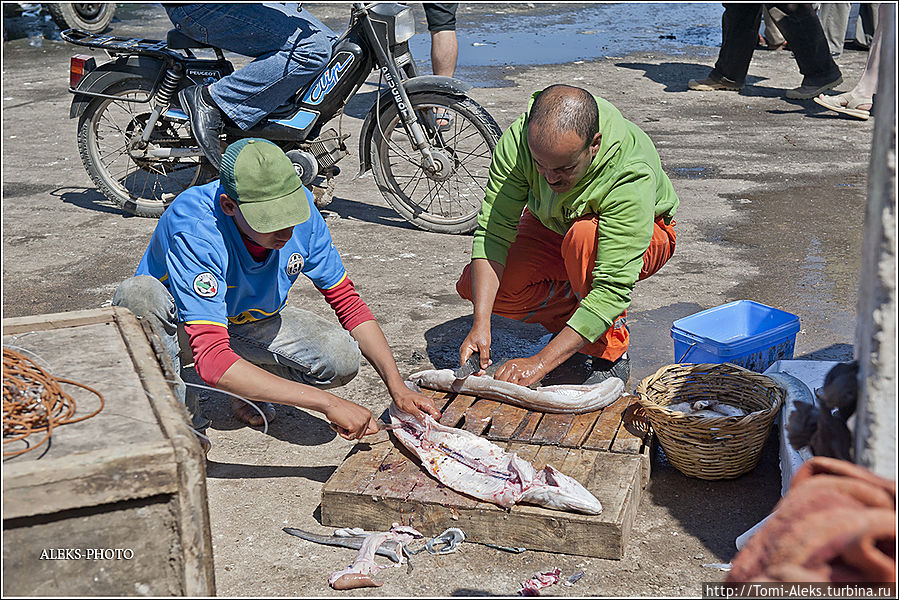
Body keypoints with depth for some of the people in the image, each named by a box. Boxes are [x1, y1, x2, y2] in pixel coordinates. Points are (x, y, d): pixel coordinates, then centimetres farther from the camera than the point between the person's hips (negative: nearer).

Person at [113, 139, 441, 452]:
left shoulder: (299, 204, -23)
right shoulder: (194, 231, -38)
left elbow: (347, 301, -11)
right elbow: (211, 359, -45)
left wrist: (397, 386, -22)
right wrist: (327, 403, -47)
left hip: (248, 318, 4)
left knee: (341, 358, -23)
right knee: (139, 293, -38)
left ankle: (251, 386, 8)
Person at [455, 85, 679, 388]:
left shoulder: (631, 178, -40)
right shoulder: (518, 140, -30)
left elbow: (613, 290, -41)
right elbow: (493, 232, -27)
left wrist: (540, 363, -45)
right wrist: (481, 324, -37)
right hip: (551, 227, 4)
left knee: (584, 236, -40)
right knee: (474, 285, -18)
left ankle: (611, 353, -17)